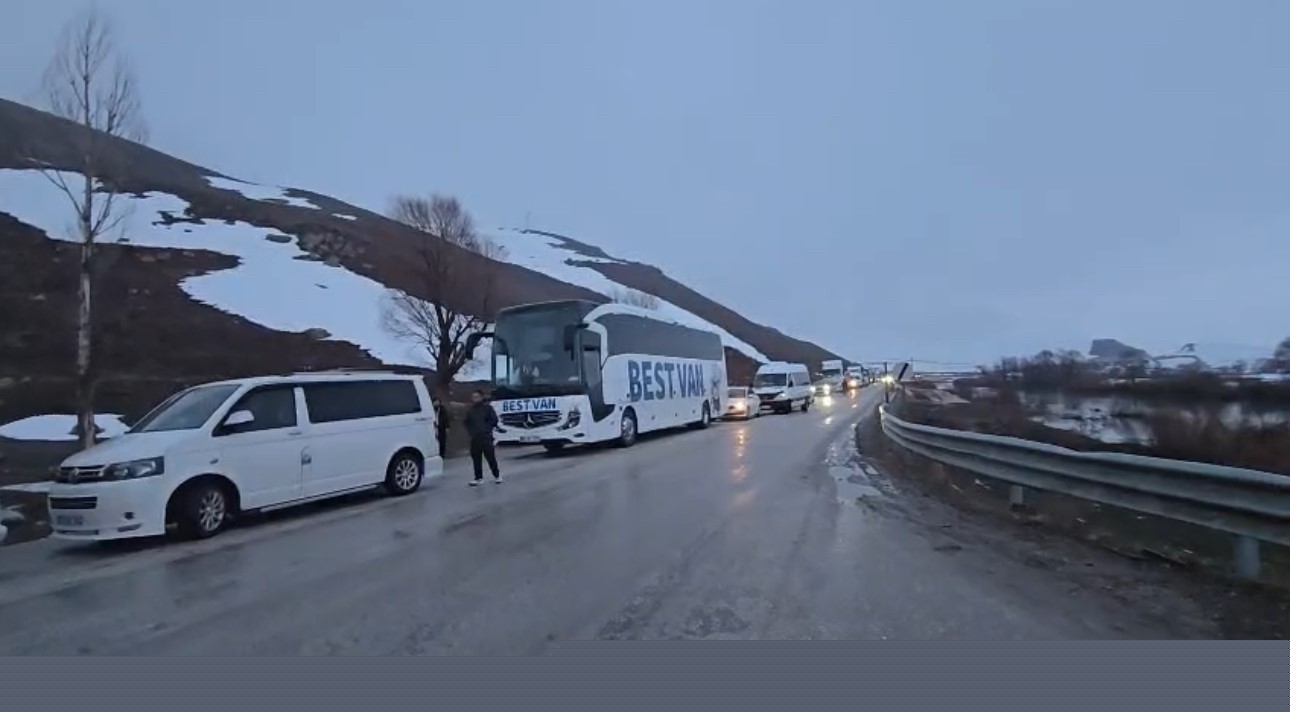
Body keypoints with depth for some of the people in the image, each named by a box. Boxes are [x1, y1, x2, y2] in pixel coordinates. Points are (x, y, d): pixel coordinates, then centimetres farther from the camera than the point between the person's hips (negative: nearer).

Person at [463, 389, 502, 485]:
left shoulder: (487, 408, -1)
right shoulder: (470, 411, 11)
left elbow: (494, 420, -1)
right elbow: (467, 423, 22)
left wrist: (488, 429, -7)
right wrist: (470, 431, 8)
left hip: (486, 437, -4)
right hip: (474, 438, 4)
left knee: (491, 457, -3)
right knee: (476, 459, 5)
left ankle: (497, 475, 12)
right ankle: (478, 477, 14)